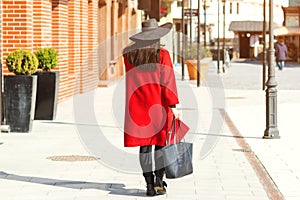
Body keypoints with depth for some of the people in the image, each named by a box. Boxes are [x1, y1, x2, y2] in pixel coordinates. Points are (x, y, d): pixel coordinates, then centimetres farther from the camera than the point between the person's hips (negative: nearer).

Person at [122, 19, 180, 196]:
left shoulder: (129, 55, 2)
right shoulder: (162, 55, -8)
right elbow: (167, 82, -12)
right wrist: (173, 106, -10)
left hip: (138, 107, 3)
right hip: (158, 106, -2)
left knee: (144, 145, 5)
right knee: (161, 143, 11)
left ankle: (149, 184, 4)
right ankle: (159, 179, 3)